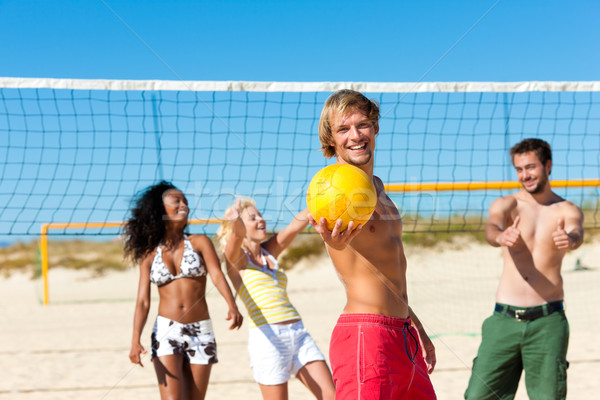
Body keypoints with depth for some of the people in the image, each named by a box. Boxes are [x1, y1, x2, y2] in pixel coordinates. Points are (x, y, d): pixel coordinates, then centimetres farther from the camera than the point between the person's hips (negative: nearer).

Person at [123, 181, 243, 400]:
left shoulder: (200, 242, 4)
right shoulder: (150, 254, 5)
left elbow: (217, 276, -11)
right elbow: (143, 301, 0)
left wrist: (232, 307, -30)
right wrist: (135, 340, -15)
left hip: (201, 333, 1)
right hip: (166, 332, -1)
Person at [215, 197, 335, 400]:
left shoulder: (270, 251, 20)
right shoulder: (235, 258, 4)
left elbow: (296, 224, 7)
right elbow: (237, 235, -19)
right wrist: (236, 222, -43)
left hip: (299, 335, 6)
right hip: (267, 337, -5)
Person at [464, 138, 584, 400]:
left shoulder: (567, 211, 5)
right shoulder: (506, 205, 4)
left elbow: (577, 234, -17)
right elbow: (491, 228, -18)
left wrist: (569, 239, -42)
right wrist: (501, 237, -43)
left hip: (547, 321, 0)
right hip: (505, 318, 1)